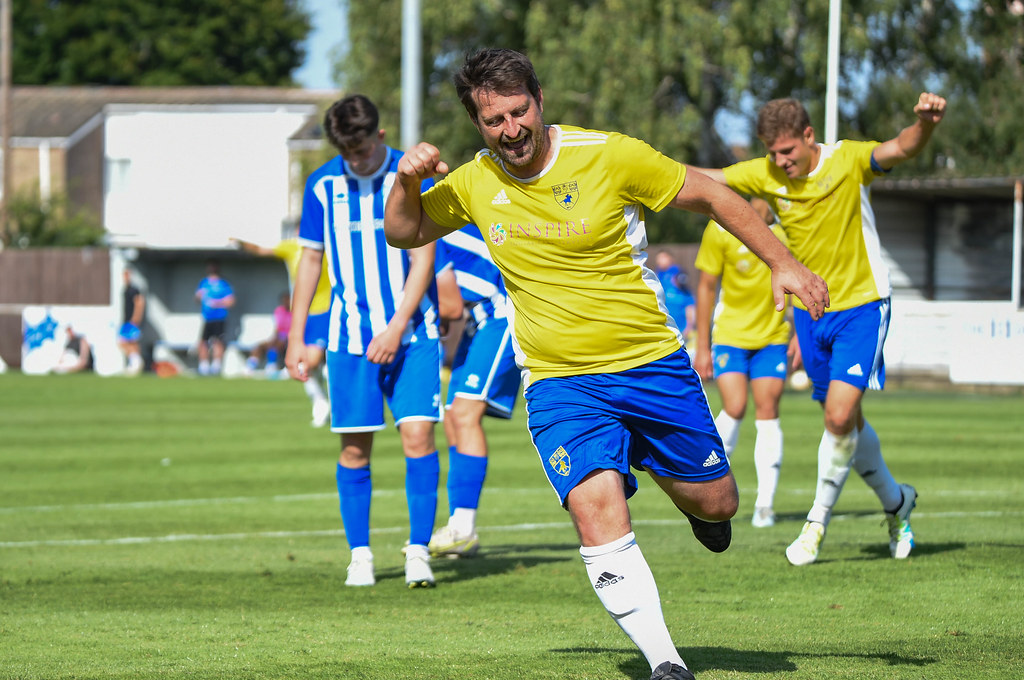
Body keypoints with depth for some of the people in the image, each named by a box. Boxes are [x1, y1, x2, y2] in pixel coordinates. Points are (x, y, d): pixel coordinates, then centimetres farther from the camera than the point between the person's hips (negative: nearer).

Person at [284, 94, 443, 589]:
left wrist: (397, 329, -14)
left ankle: (419, 552, -4)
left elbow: (422, 259, -6)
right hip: (350, 336, 2)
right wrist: (296, 338, 10)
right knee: (354, 448, 2)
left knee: (418, 435, -11)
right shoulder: (323, 185, 3)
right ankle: (359, 555, 13)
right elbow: (311, 260, 12)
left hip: (410, 332, -2)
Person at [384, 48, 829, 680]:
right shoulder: (474, 183, -1)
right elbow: (404, 233, 14)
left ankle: (675, 481, 46)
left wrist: (782, 262, -6)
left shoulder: (609, 155, -11)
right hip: (559, 385, 1)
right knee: (598, 510, -22)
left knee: (715, 504, 8)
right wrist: (408, 181, -7)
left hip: (653, 363, -1)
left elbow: (711, 196, -2)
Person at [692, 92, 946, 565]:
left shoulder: (848, 161, -16)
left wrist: (924, 124, -54)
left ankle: (818, 521, -1)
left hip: (862, 305, -5)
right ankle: (895, 501, 34)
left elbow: (901, 149, -33)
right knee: (844, 421, 11)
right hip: (809, 311, 5)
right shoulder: (765, 175, -5)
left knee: (840, 415, -17)